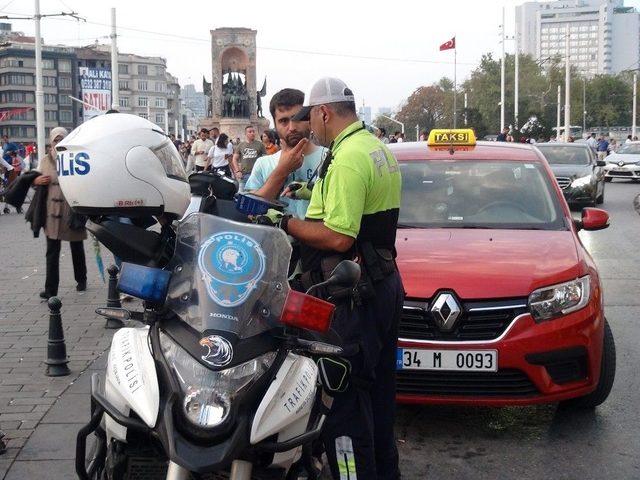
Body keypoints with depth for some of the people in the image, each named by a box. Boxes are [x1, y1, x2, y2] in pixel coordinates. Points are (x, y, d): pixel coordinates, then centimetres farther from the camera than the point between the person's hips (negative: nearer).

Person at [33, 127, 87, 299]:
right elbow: (34, 178, 18)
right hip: (53, 213, 2)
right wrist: (36, 180, -6)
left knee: (77, 249, 15)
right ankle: (50, 289, 0)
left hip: (73, 211, -2)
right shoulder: (45, 160, 6)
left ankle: (81, 280, 33)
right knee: (52, 252, -1)